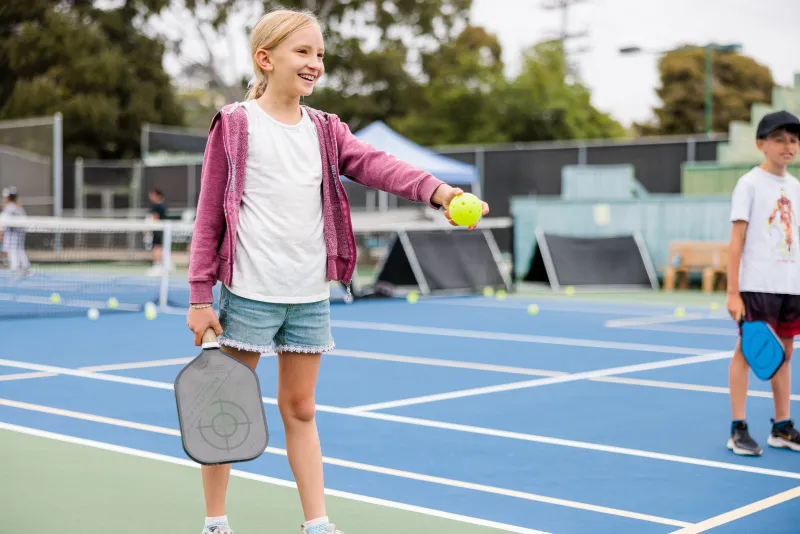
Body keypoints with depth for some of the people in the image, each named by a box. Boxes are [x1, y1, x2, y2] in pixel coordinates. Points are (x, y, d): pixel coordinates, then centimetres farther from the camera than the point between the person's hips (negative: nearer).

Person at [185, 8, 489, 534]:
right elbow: (210, 214, -3)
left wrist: (437, 189, -27)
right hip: (249, 292, -4)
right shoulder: (235, 125, -3)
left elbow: (374, 164, -8)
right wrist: (200, 296, -7)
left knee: (300, 409, 12)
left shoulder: (325, 130, 9)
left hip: (310, 295, 4)